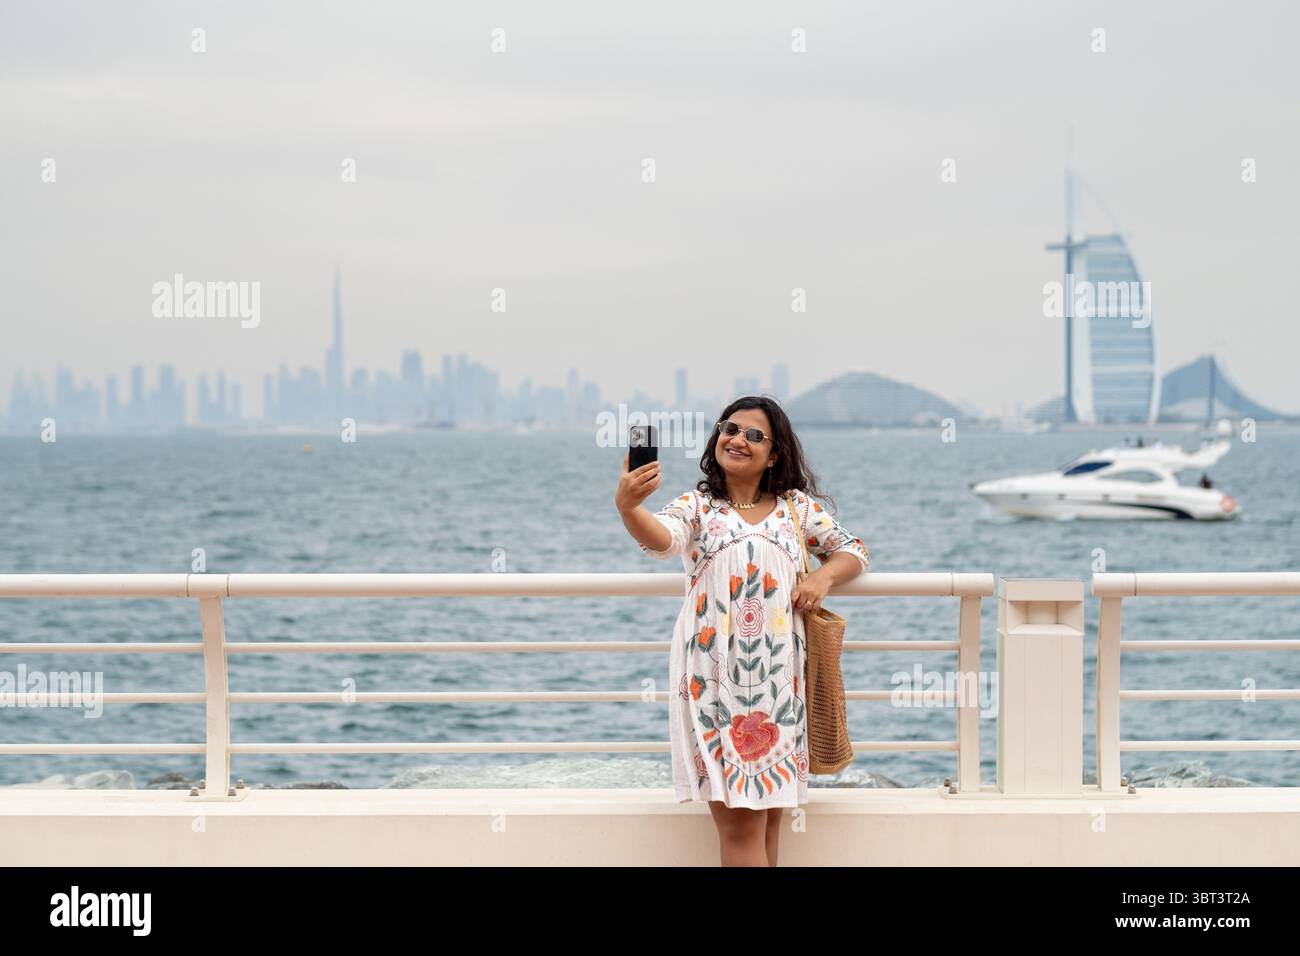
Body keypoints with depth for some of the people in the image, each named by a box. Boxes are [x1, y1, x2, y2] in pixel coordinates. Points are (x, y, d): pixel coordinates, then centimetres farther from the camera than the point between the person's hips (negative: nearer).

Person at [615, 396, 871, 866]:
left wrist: (824, 577, 0)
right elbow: (661, 537, -16)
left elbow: (854, 551, 22)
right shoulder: (697, 506, 6)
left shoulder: (798, 508, 14)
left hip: (777, 676, 3)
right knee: (738, 819, -8)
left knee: (768, 813, 6)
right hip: (715, 675, -3)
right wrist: (627, 508, -39)